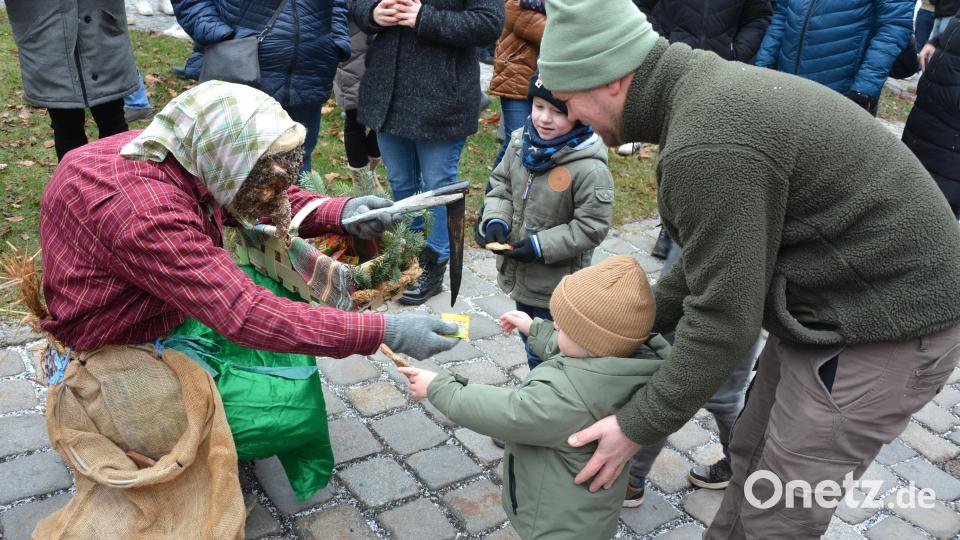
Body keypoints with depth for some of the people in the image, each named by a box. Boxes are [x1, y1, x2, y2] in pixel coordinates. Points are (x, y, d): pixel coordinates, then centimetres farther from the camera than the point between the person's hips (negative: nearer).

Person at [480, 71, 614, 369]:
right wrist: (495, 220, -10)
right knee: (529, 340, 27)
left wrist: (542, 246, -23)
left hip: (556, 287, -7)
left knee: (546, 355, 8)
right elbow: (501, 185, 8)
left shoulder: (590, 168, -25)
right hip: (519, 276, 7)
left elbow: (591, 227, -20)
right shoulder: (522, 143, -4)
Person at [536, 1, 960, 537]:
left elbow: (725, 320, -24)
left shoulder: (708, 146, -29)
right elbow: (716, 253, 12)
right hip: (836, 300, 9)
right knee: (754, 456, 21)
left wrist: (637, 428, -12)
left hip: (881, 325, -9)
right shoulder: (706, 89, 4)